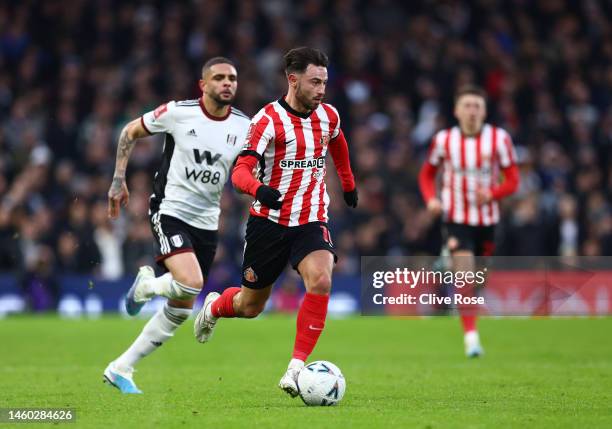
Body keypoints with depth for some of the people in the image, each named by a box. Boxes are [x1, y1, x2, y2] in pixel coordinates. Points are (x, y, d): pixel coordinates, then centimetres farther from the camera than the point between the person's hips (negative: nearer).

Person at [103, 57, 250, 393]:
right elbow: (130, 132, 6)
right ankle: (146, 284, 6)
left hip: (206, 223, 5)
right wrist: (119, 181, 3)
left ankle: (120, 369, 18)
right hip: (169, 211, -5)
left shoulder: (244, 126, -1)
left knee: (181, 310, 6)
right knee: (191, 283, -29)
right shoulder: (178, 112, -9)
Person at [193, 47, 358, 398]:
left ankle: (297, 368, -23)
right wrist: (259, 189, -44)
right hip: (270, 220, -3)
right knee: (251, 306, 10)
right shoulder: (269, 119, -14)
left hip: (312, 221, 3)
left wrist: (349, 184, 37)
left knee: (321, 280, -27)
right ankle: (214, 307, 47)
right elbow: (241, 171, -22)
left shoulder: (329, 116, 2)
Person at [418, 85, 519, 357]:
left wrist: (491, 193, -22)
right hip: (456, 219, -2)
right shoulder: (444, 140, -2)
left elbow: (513, 180, -2)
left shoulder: (499, 138, -4)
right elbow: (427, 174, 12)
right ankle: (471, 337, -16)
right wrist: (431, 199, -7)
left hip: (487, 219, 2)